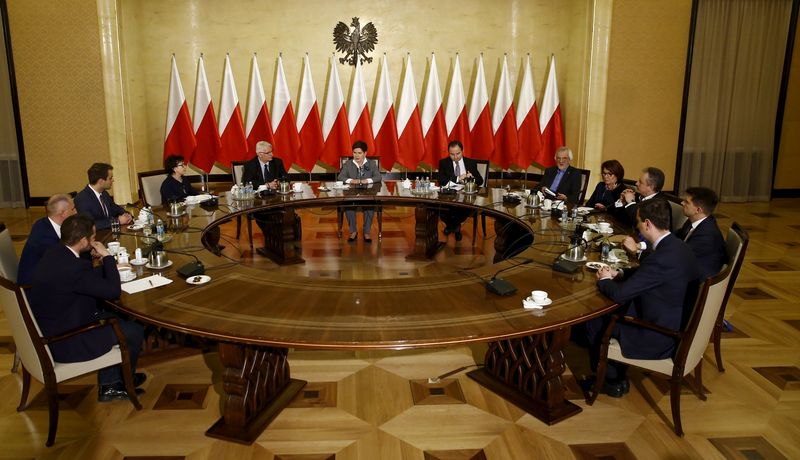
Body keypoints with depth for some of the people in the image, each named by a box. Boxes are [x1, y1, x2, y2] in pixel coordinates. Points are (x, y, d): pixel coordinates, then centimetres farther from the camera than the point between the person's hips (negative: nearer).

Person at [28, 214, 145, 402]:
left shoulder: (54, 253, 0)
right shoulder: (74, 267, -30)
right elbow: (113, 291, -21)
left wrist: (106, 265, 2)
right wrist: (107, 257, -14)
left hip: (47, 332, 10)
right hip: (63, 344, -10)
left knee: (111, 318, 23)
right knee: (135, 331, 2)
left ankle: (108, 386, 28)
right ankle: (125, 380, 32)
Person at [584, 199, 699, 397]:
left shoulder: (662, 258, -30)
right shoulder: (676, 246, 0)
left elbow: (619, 294, -25)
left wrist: (605, 280, -5)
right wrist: (619, 274, 6)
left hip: (659, 339, -9)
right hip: (676, 326, 9)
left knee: (594, 321, 5)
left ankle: (612, 380, 26)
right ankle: (616, 374, 29)